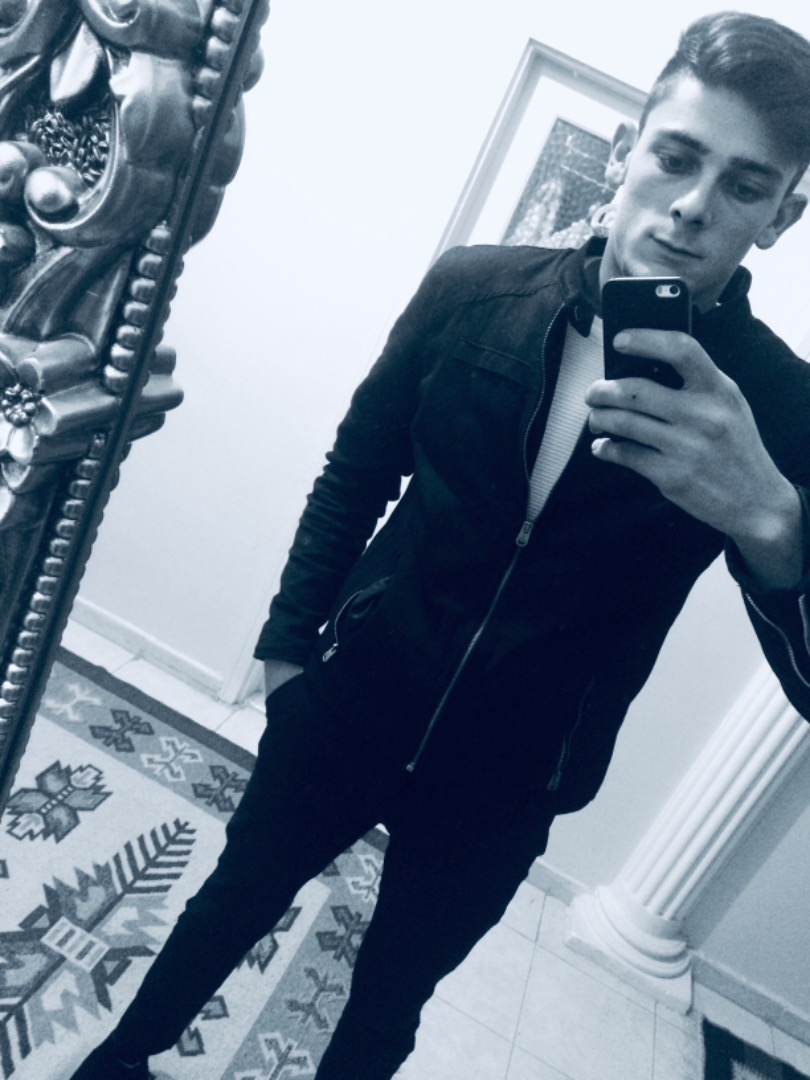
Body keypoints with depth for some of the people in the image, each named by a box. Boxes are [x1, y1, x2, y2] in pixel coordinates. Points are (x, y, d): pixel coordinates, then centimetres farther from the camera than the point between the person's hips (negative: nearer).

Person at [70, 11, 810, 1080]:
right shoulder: (473, 290, -12)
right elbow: (356, 474, 0)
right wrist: (290, 638, 6)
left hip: (504, 786, 0)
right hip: (354, 702, 1)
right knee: (237, 897, 24)